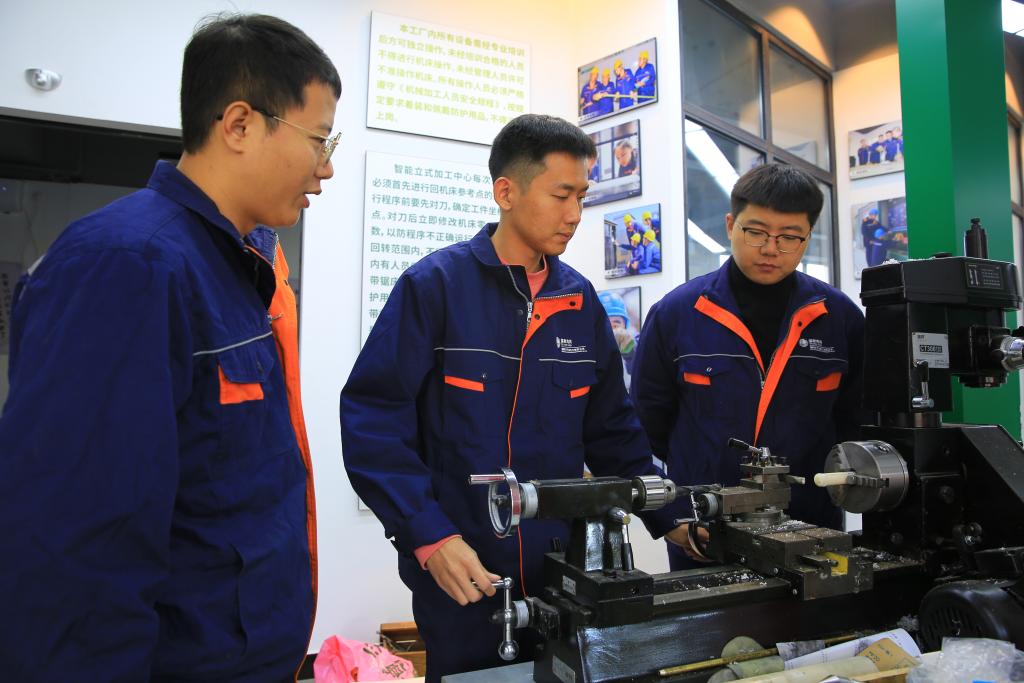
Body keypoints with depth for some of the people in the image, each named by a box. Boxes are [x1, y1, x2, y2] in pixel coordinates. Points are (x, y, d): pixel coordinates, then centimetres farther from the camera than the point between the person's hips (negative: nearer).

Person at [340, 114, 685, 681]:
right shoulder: (436, 284, -11)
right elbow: (373, 419, -13)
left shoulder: (580, 300, 4)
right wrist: (429, 536, -19)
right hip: (461, 574, -4)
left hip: (564, 569, 5)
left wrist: (669, 518, 7)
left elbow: (611, 429, 11)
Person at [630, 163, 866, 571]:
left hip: (812, 534, 1)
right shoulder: (675, 313, -7)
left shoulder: (841, 317, -2)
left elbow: (854, 420, 9)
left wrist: (826, 483, 2)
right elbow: (648, 423, 2)